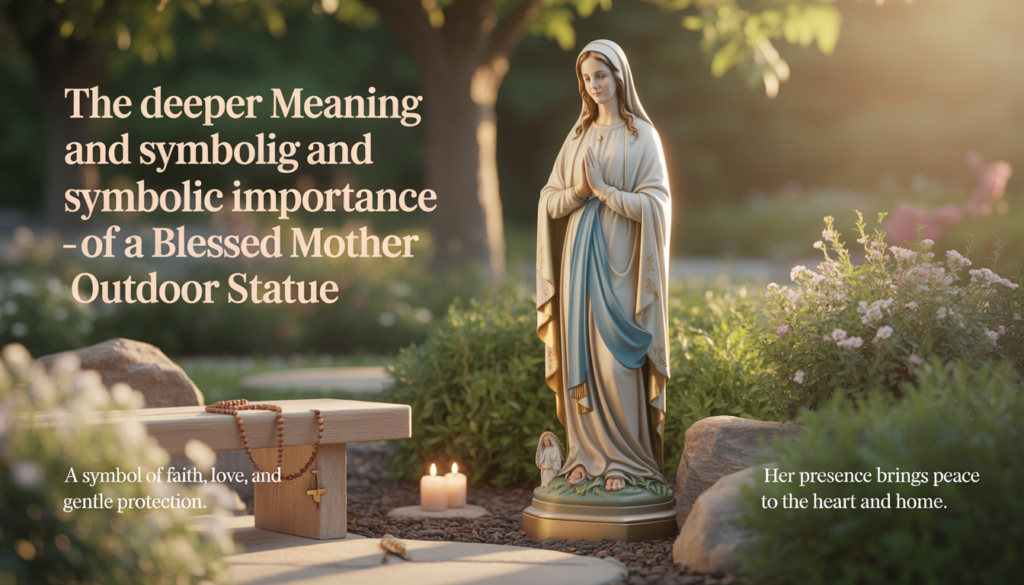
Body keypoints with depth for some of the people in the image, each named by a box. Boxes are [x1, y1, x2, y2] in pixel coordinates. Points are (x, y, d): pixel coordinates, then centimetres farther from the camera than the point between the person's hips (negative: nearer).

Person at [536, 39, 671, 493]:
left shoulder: (642, 136, -1)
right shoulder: (578, 136, 13)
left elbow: (654, 205, -9)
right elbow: (550, 202, 10)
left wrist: (604, 188, -15)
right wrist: (579, 190, -10)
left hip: (618, 260, -5)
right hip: (578, 257, 5)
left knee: (617, 359, -7)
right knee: (580, 355, 4)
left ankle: (626, 458, 2)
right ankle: (587, 453, 11)